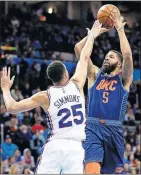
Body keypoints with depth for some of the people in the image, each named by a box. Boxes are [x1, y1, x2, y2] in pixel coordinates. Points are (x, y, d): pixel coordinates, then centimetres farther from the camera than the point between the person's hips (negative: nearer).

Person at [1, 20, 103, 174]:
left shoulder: (45, 96, 0)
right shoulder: (77, 85, 4)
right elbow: (84, 58, 20)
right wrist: (92, 36, 34)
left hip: (55, 146, -1)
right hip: (75, 148, 1)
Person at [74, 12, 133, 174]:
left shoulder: (123, 79, 11)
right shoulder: (95, 75, 16)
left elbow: (127, 54, -7)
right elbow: (78, 49, 10)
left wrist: (120, 29, -2)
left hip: (114, 129, 0)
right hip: (92, 127, 0)